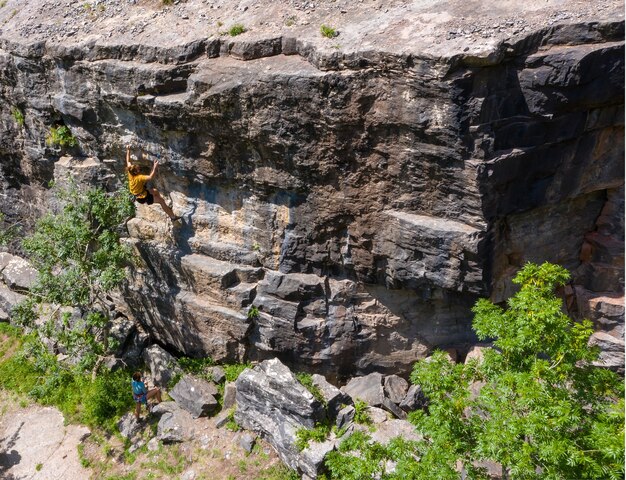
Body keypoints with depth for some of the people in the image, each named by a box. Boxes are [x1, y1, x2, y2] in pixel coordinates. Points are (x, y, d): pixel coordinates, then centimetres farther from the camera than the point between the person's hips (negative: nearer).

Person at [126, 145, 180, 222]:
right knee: (161, 200, -4)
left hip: (137, 195, 9)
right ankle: (173, 217, 0)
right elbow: (151, 177, -47)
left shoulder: (130, 174, -11)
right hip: (143, 198, -9)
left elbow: (128, 161, 2)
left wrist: (128, 150, 10)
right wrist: (154, 167, -44)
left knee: (155, 191, 25)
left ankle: (164, 207, 38)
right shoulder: (139, 178, -34)